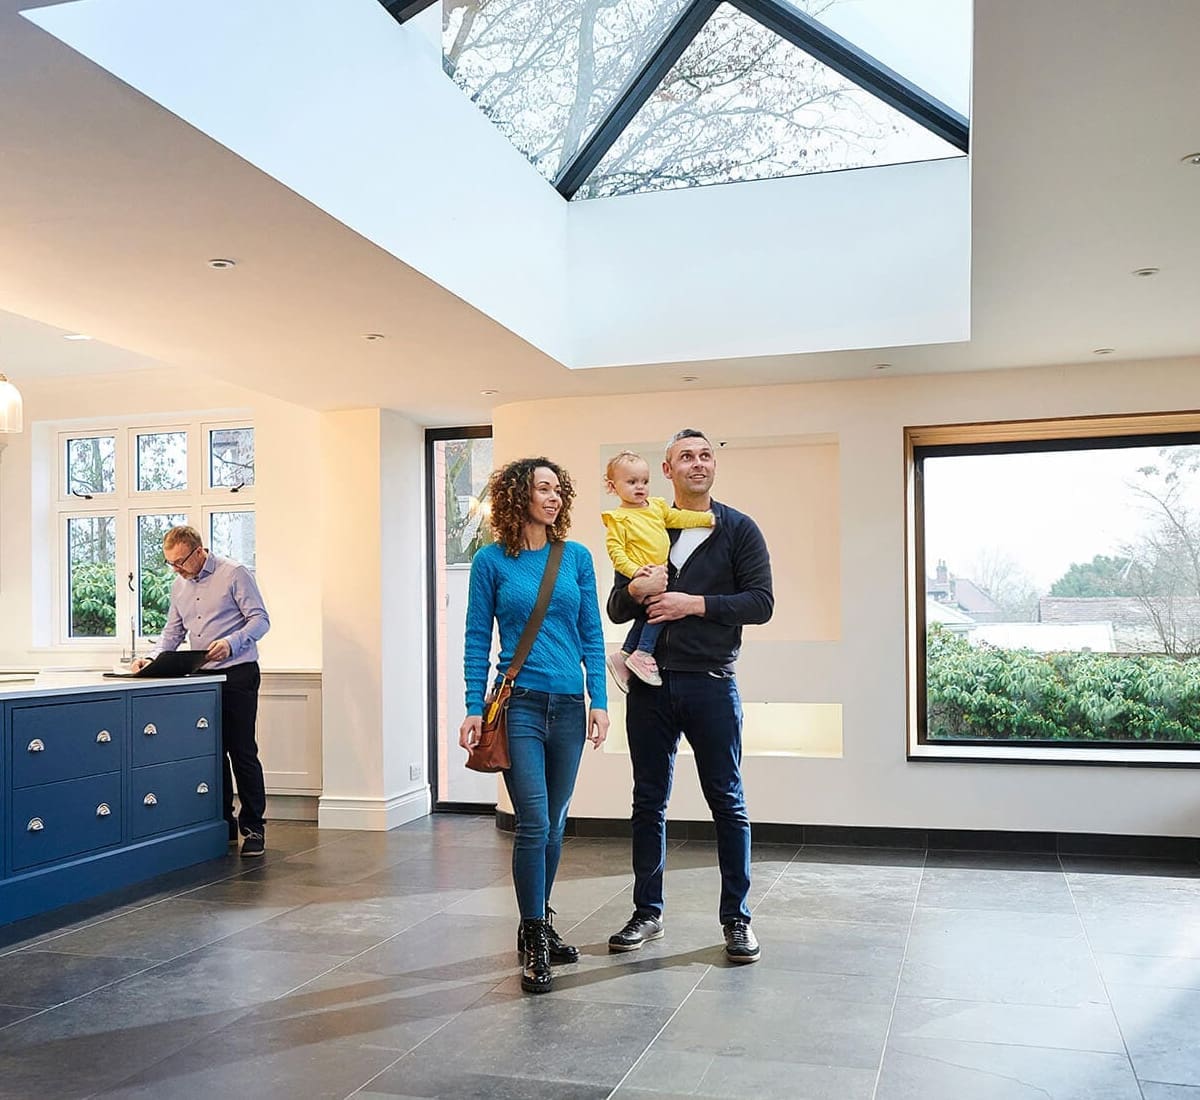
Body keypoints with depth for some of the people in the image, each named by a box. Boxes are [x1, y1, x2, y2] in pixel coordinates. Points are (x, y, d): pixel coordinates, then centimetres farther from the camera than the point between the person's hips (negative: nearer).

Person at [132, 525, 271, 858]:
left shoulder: (234, 574, -6)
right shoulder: (179, 587, 15)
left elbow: (260, 619, -10)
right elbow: (172, 633, 19)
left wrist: (231, 643, -26)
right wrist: (153, 660, 1)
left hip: (238, 676, -6)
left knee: (242, 752, -5)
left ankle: (253, 827, 2)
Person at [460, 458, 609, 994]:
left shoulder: (576, 557, 7)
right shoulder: (491, 561, 0)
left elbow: (592, 635, 7)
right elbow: (477, 639, 1)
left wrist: (599, 701, 1)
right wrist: (474, 708, -4)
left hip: (568, 705, 4)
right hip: (519, 703, -3)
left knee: (553, 825, 12)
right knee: (533, 824, -8)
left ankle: (539, 924, 29)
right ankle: (534, 943, 4)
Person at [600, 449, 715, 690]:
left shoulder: (657, 505, 11)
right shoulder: (618, 518, -10)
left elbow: (678, 518, 17)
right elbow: (615, 550, -15)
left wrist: (708, 517, 9)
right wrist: (634, 570, -27)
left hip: (659, 575, 8)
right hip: (638, 578, -8)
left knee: (647, 616, 10)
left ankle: (623, 656, 21)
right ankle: (643, 654, -13)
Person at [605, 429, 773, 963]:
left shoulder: (739, 530, 3)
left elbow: (761, 603, -6)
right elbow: (616, 610, 11)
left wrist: (694, 603, -16)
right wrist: (635, 589, -12)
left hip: (711, 684, -3)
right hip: (650, 684, 3)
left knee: (727, 803, 3)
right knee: (648, 802, 10)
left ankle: (736, 918, 15)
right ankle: (647, 912, 22)